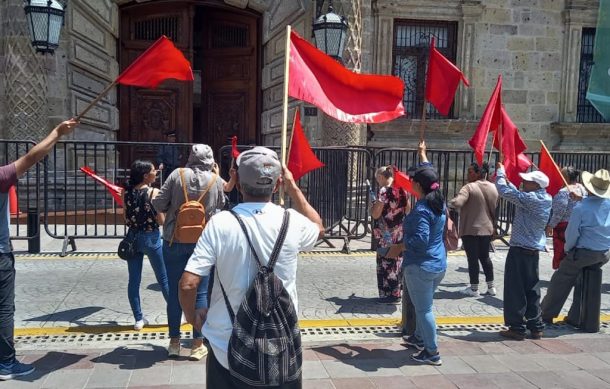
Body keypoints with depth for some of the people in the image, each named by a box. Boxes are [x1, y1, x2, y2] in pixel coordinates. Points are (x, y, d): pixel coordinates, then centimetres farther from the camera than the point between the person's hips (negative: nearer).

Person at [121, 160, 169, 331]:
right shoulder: (154, 192, -14)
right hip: (151, 238, -4)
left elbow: (126, 217, 5)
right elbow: (162, 220, -12)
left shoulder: (126, 192, -2)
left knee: (134, 280, 10)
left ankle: (138, 319, 16)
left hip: (133, 238, 4)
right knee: (164, 279, 10)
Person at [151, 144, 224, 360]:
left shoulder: (177, 175, -7)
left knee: (174, 291, 10)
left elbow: (158, 204, -7)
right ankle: (198, 344, 13)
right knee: (200, 293, 8)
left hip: (174, 241, 0)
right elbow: (221, 205, 13)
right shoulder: (216, 180, -3)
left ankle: (174, 342, 19)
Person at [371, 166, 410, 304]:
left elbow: (375, 214, -17)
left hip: (387, 234, -7)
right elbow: (408, 211, 14)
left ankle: (390, 294, 7)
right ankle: (396, 291, 24)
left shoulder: (384, 191, -15)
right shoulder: (402, 190, 5)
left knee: (387, 263, 2)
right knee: (397, 261, 16)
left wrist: (373, 204, 0)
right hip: (401, 232, 7)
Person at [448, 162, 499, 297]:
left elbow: (456, 203, -28)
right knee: (485, 257, 17)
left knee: (472, 258, 2)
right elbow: (494, 209, 15)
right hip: (487, 229, 6)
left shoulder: (469, 187, -16)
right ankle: (491, 287, 22)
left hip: (470, 230, -6)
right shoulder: (493, 188, 6)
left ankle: (474, 289, 9)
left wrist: (449, 203, -9)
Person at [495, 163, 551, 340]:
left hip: (520, 250, -8)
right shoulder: (545, 199, 8)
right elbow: (517, 193, 21)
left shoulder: (531, 199, -18)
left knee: (515, 290, 0)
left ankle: (516, 328, 5)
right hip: (534, 250, 9)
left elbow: (505, 191, -16)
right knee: (532, 289, 14)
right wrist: (505, 178, 21)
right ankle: (536, 327, 20)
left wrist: (500, 171, -1)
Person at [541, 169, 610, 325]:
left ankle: (546, 315, 14)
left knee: (561, 281, 8)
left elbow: (571, 233, -13)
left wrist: (567, 248, 4)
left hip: (583, 253, -5)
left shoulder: (581, 207, -21)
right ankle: (575, 318, 25)